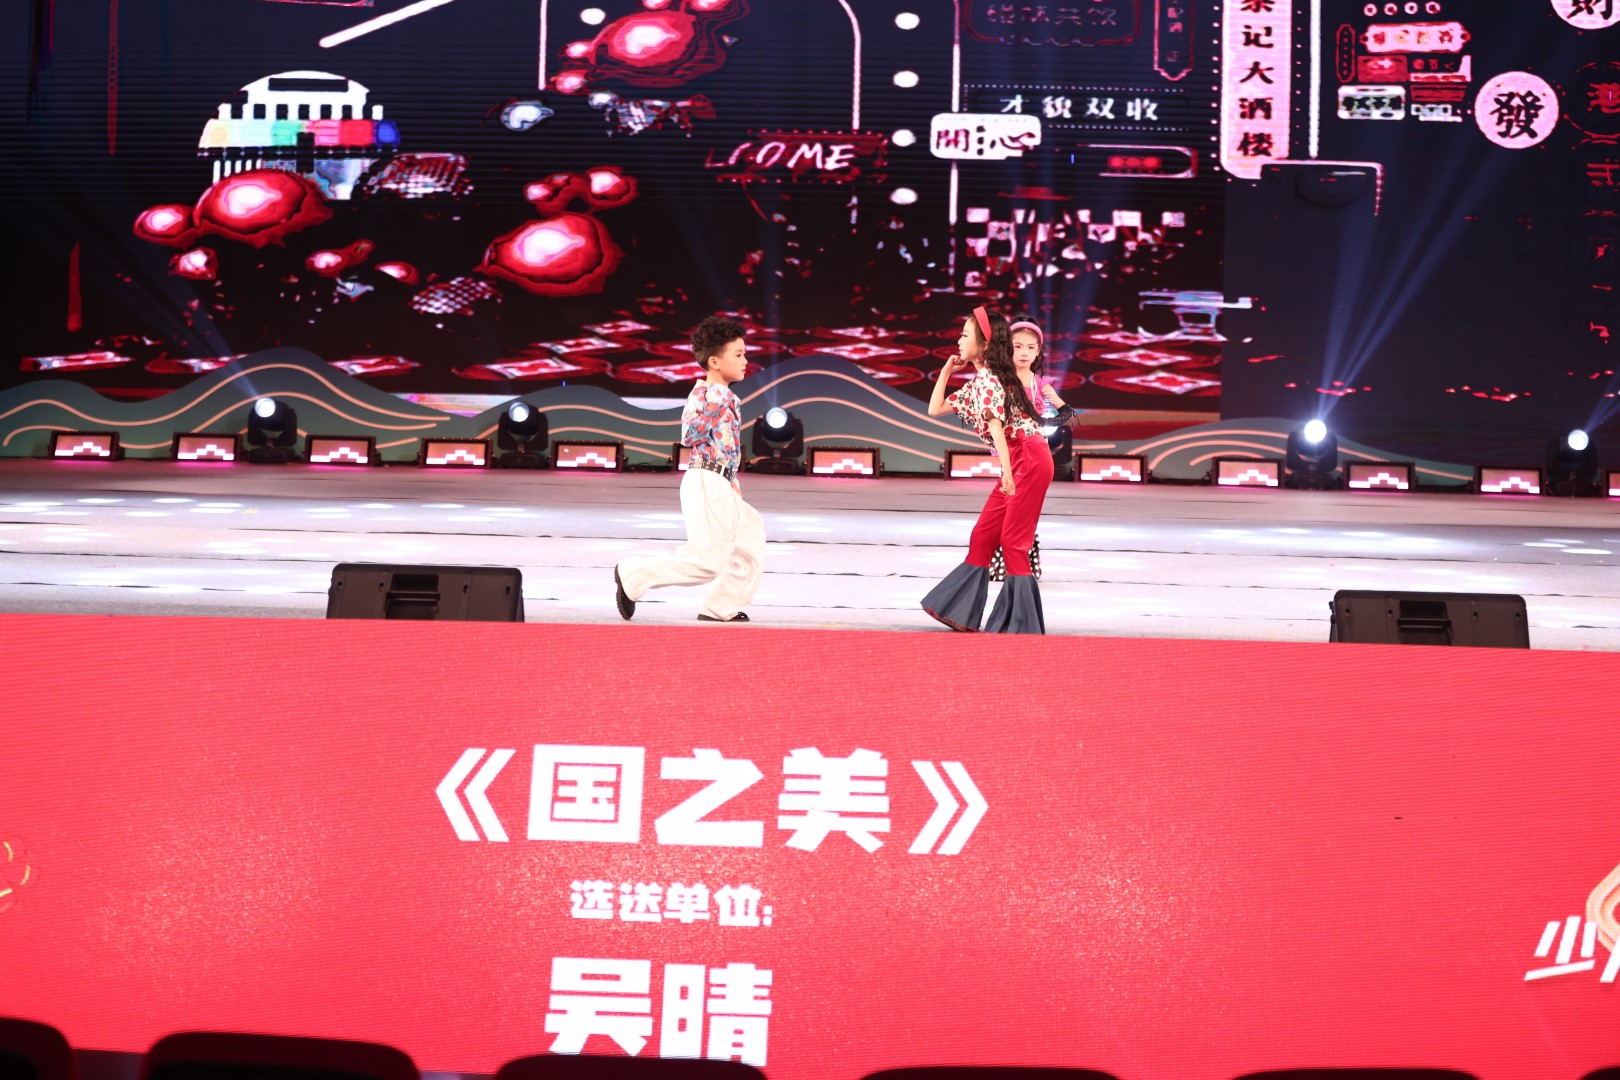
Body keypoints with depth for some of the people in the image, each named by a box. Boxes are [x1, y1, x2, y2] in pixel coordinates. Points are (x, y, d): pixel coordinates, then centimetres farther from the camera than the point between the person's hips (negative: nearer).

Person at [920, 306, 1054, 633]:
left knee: (1013, 540, -7)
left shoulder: (987, 378, -11)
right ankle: (961, 612, 13)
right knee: (983, 535, 9)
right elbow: (935, 409, 23)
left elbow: (994, 425, -22)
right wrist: (946, 370, 20)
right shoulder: (976, 383, 18)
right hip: (1017, 464, 10)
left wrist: (1007, 472, -31)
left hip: (1031, 459, -10)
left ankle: (1022, 624, -2)